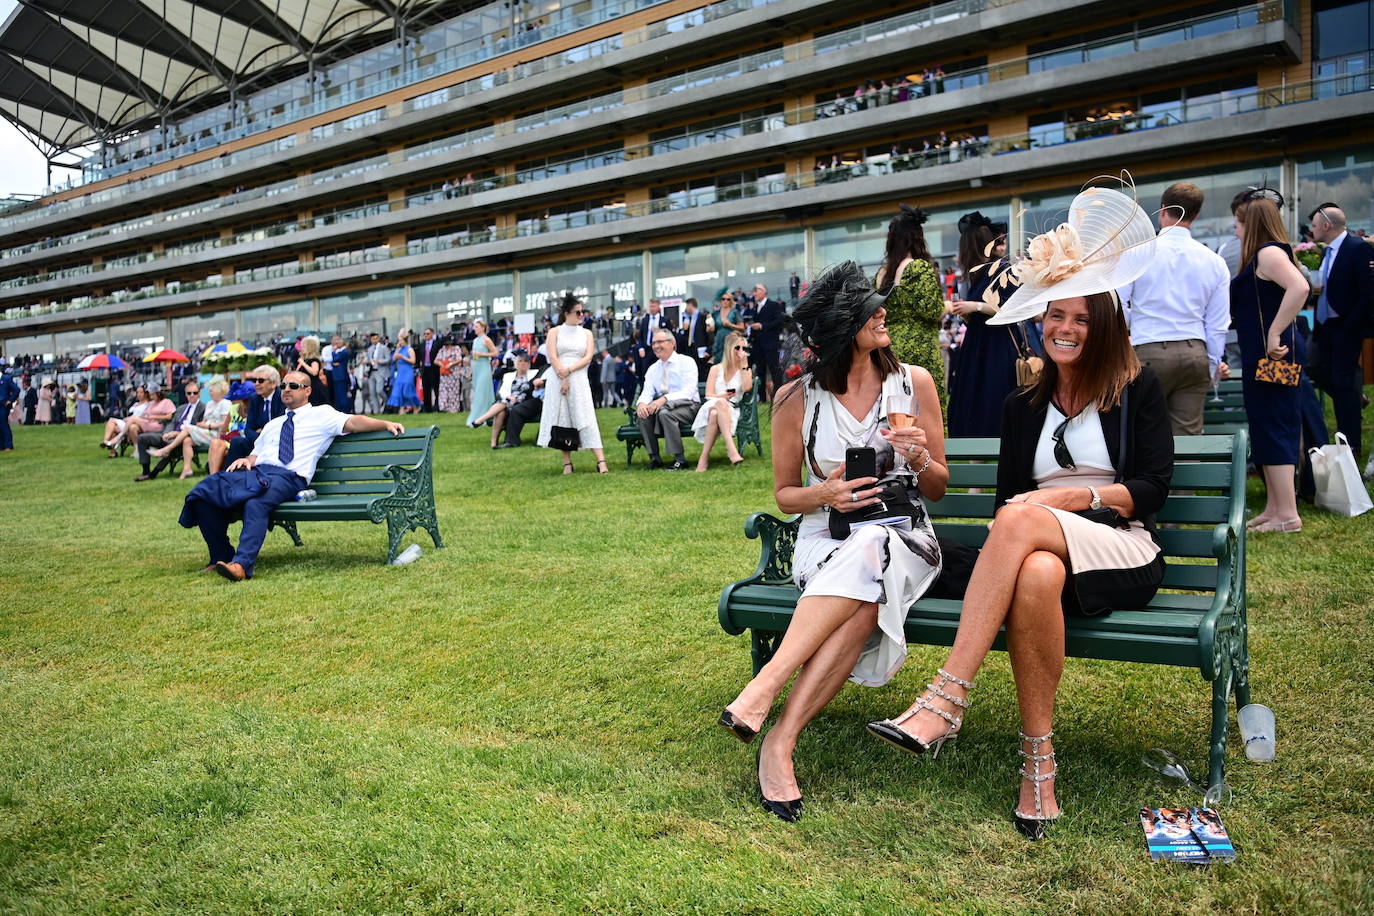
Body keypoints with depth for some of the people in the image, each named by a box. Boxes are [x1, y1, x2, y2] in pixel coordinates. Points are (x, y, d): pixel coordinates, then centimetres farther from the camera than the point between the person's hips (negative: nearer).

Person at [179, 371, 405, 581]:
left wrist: (386, 424, -16)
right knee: (203, 491, -16)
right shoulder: (272, 425, 36)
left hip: (289, 476, -6)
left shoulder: (321, 414, 14)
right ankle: (221, 556, -8)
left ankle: (241, 565, -46)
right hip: (256, 472, 6)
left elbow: (352, 422, 0)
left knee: (256, 504, -38)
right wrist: (246, 460, 8)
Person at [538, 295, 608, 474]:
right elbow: (553, 357, -2)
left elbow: (588, 358, 2)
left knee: (586, 420, -8)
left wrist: (568, 370, -10)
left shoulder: (586, 333, 13)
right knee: (562, 420, 1)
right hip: (558, 380, 0)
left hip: (579, 380, 1)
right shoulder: (554, 332, 8)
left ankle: (601, 462, -15)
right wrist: (563, 379, -12)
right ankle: (567, 463, 7)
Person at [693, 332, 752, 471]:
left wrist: (744, 364, -5)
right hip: (711, 406, 0)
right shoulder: (716, 369, 17)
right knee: (721, 403, -39)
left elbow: (747, 387, -8)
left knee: (715, 414, -37)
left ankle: (704, 458, -42)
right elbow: (708, 394, 7)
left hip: (732, 410, 0)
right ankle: (731, 448, -51)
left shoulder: (745, 370, 16)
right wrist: (722, 397, -14)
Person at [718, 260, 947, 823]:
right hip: (826, 540, 0)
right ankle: (780, 744, -33)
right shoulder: (796, 400, 0)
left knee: (865, 561, -37)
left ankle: (771, 715, -39)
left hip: (903, 539, 1)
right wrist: (825, 493, -13)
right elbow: (784, 494, 9)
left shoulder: (914, 382, 4)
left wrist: (920, 457, -13)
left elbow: (937, 489, 10)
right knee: (860, 601, -36)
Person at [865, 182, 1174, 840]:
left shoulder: (1137, 389, 8)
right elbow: (1006, 494, 12)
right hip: (1042, 550, 2)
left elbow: (1152, 488, 1)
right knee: (1035, 576, -40)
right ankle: (1038, 757, -31)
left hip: (1123, 552, -2)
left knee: (1022, 520, -38)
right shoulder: (1023, 405, 17)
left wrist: (1080, 495, -15)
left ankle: (945, 701, -43)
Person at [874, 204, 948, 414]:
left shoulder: (881, 273, 11)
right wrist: (948, 307, 3)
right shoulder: (921, 268, -8)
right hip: (919, 351, -7)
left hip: (888, 350, 7)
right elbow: (931, 310, -15)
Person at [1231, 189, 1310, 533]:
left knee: (1273, 428, -6)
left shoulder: (1269, 252, -13)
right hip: (1261, 355, 10)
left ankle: (1287, 514, -2)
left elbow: (1299, 288, -30)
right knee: (1266, 429, 13)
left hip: (1272, 354, -10)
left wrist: (1275, 334, -28)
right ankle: (1274, 508, 20)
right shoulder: (1260, 257, 16)